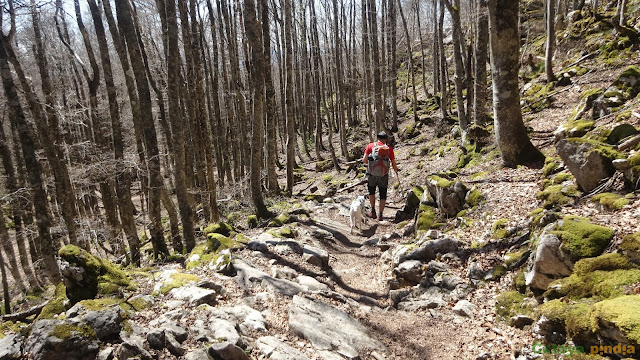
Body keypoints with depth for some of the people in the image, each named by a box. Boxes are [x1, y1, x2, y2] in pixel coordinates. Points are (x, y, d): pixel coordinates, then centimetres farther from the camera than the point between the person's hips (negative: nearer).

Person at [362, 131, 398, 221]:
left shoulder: (371, 146, -1)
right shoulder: (389, 148, 1)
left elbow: (364, 160, -6)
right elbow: (394, 164, 3)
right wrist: (397, 173, 21)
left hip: (372, 175, 0)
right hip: (384, 176, 0)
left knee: (371, 192, 25)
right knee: (383, 196, 14)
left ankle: (373, 211, 26)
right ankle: (380, 215, 11)